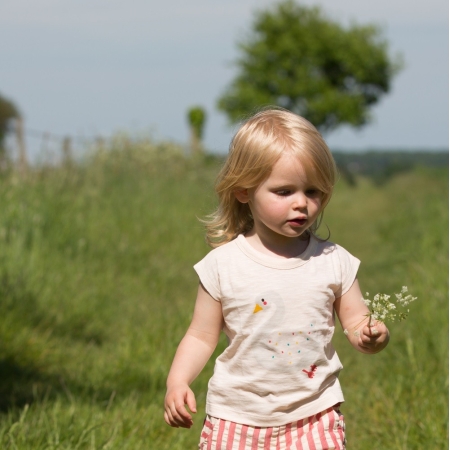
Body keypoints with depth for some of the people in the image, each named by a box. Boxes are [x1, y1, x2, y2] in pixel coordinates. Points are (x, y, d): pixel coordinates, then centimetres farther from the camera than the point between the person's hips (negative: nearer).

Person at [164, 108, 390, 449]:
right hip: (237, 419, 0)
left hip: (314, 418, 0)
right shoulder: (223, 264, -4)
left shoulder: (334, 261, -1)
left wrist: (371, 336, -19)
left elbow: (355, 324, 4)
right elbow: (202, 336, 1)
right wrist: (177, 382, -14)